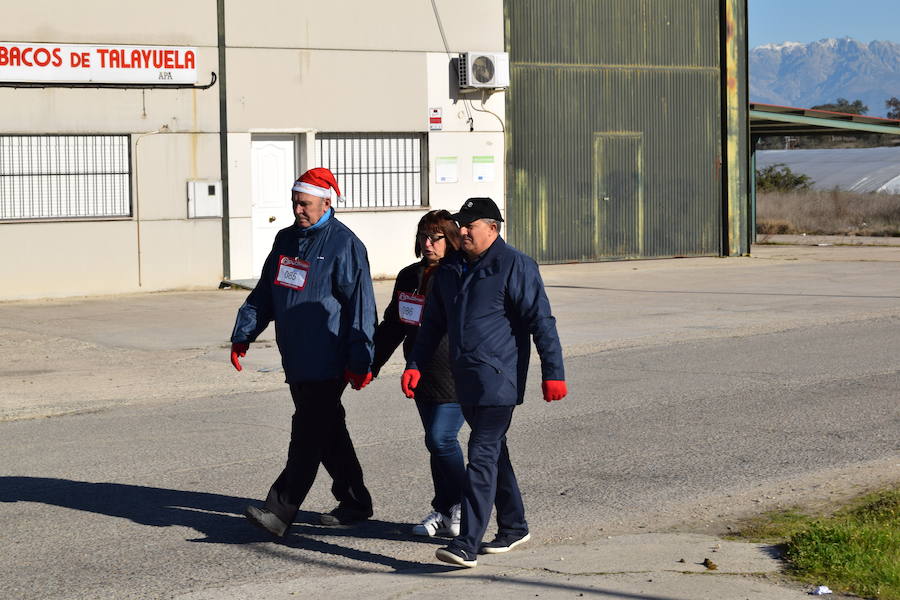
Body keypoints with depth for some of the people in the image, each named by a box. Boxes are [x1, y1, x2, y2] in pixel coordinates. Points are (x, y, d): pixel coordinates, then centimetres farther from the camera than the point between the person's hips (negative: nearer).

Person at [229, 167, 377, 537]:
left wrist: (359, 360, -16)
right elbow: (264, 294, 21)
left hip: (326, 362, -8)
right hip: (295, 359, 8)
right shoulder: (286, 240, 14)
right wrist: (243, 335, 12)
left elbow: (360, 305, -12)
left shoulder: (344, 244, -9)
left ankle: (281, 511, -12)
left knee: (308, 433, -9)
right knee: (327, 431, 14)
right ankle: (354, 502, 25)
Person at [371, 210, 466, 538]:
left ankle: (461, 505, 8)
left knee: (441, 439, -10)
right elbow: (392, 325, 21)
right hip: (423, 377, 7)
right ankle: (444, 511, 21)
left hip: (456, 378, -7)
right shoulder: (409, 277, 12)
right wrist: (371, 364, 19)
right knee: (438, 442, 12)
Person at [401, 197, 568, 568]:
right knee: (494, 453, 16)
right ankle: (514, 527, 30)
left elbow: (541, 322, -11)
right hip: (466, 380, 8)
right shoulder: (449, 269, 13)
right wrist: (415, 365, 14)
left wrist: (552, 372, -15)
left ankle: (467, 544, -17)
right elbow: (432, 324, 22)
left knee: (482, 455, -13)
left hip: (499, 378, -8)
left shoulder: (514, 266, -8)